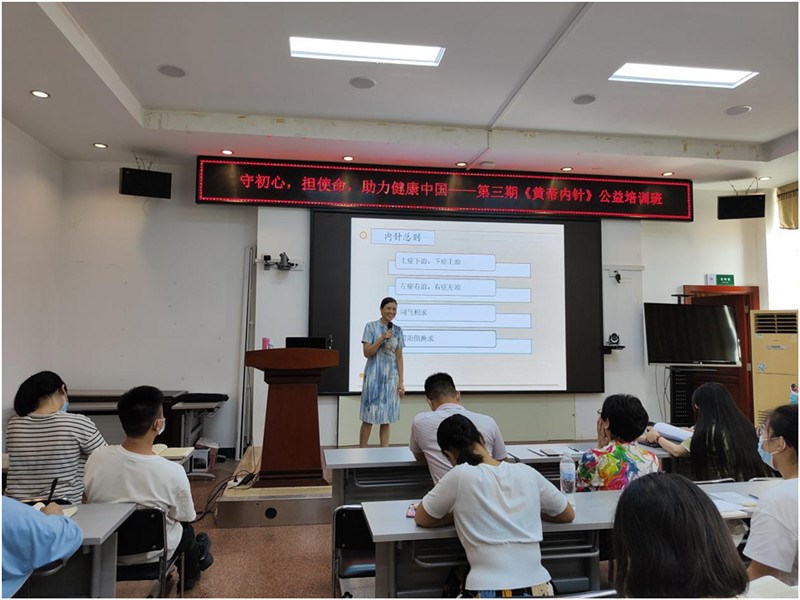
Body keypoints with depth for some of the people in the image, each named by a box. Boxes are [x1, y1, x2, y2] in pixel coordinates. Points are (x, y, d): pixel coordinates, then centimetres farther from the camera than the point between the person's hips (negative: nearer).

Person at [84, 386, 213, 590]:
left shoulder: (96, 458, -20)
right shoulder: (172, 471, -30)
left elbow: (92, 499, 1)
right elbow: (186, 517, -12)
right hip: (151, 554, -3)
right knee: (186, 527, 28)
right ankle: (190, 573, 56)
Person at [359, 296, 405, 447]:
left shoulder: (398, 330, 8)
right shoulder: (371, 326, -3)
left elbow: (399, 357, 8)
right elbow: (367, 352, -8)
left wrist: (401, 382, 3)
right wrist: (383, 338, -18)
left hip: (391, 377, 3)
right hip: (374, 376, -3)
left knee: (386, 419, 8)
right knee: (368, 418, 1)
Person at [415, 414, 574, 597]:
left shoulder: (460, 475, -8)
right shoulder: (527, 473, 3)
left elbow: (421, 519, 5)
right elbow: (568, 515, 18)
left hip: (488, 591, -3)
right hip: (538, 587, 4)